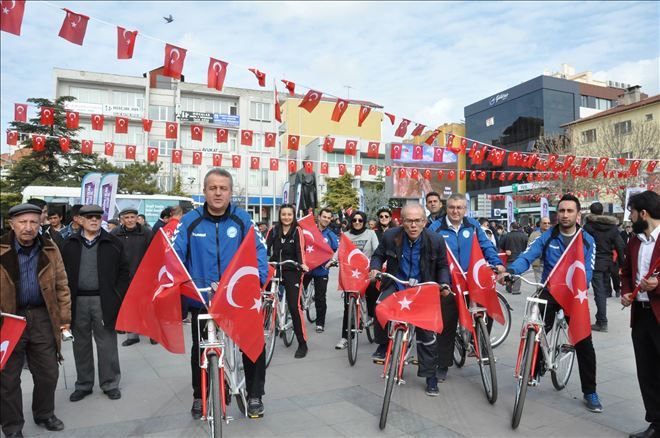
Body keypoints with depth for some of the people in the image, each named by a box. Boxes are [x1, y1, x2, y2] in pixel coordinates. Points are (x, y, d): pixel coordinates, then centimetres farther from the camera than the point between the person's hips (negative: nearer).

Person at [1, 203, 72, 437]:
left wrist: (64, 317, 4)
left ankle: (44, 414, 36)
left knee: (48, 373, 13)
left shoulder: (50, 249, 1)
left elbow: (61, 285, 6)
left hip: (43, 317, 2)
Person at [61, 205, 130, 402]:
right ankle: (83, 384, 26)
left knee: (107, 344, 4)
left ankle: (110, 384, 17)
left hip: (104, 301, -2)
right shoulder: (71, 244, 8)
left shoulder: (113, 243, 2)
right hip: (78, 301, 2)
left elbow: (123, 271, 2)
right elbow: (63, 273, 9)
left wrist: (117, 296, -6)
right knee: (81, 344, 12)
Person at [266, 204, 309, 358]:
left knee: (294, 307, -6)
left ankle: (302, 344, 4)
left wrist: (302, 264, -30)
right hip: (275, 270, 3)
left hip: (292, 272, -3)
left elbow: (300, 249, -11)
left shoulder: (297, 231, 0)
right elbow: (266, 247, -3)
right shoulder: (273, 230, 7)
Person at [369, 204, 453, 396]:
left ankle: (430, 375, 17)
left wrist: (444, 284, -13)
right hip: (396, 285, 0)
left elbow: (442, 266, 3)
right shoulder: (390, 236, -11)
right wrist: (375, 268, -14)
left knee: (427, 332, -2)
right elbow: (378, 255, 6)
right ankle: (383, 344, 0)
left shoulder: (436, 240, -12)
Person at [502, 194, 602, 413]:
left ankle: (590, 392, 17)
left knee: (584, 343, 2)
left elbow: (587, 271, -11)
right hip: (549, 292, 0)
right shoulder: (547, 237, -3)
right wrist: (510, 270, -35)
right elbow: (527, 256, -15)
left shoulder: (587, 240, -2)